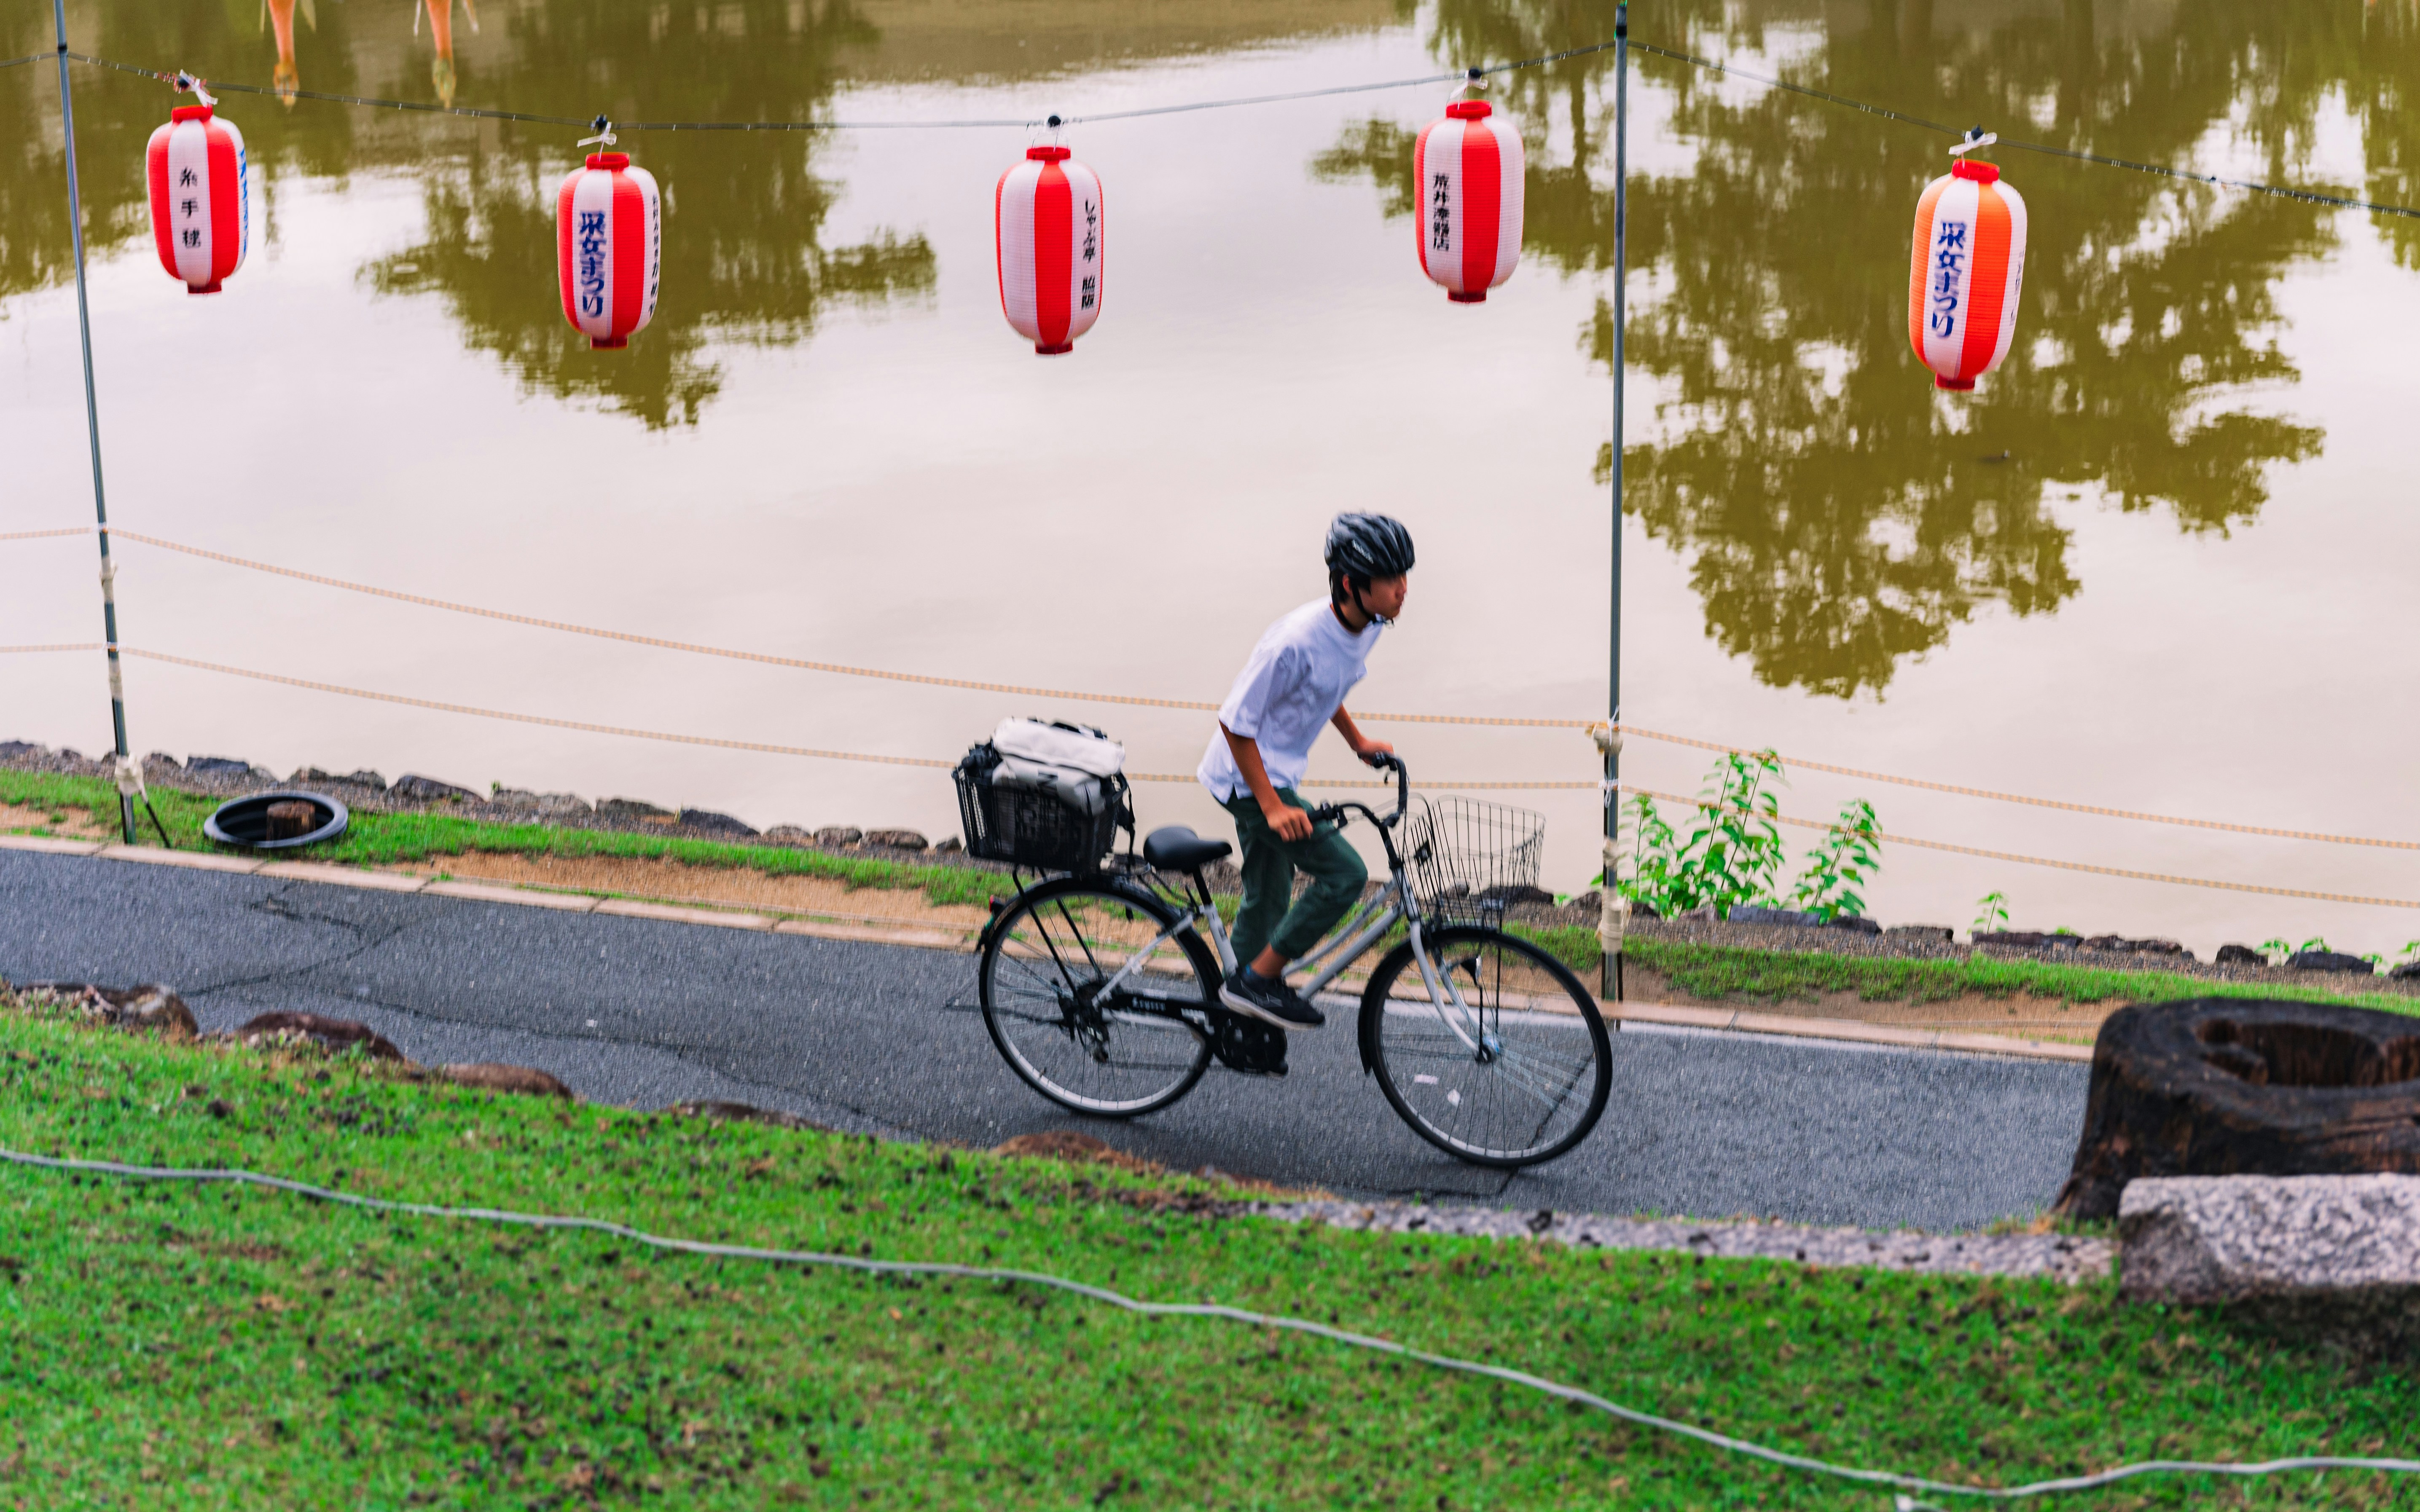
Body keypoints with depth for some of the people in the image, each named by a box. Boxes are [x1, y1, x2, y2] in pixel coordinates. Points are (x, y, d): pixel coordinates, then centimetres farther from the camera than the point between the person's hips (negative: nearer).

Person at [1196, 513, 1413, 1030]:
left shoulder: (1368, 625, -5)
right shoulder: (1298, 641, -31)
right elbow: (1236, 722, -24)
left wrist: (1357, 741, 20)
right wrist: (1273, 806, -25)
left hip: (1277, 773, 9)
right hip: (1246, 776, -9)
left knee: (1268, 900, 18)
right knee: (1345, 872, -15)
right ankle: (1256, 979, -3)